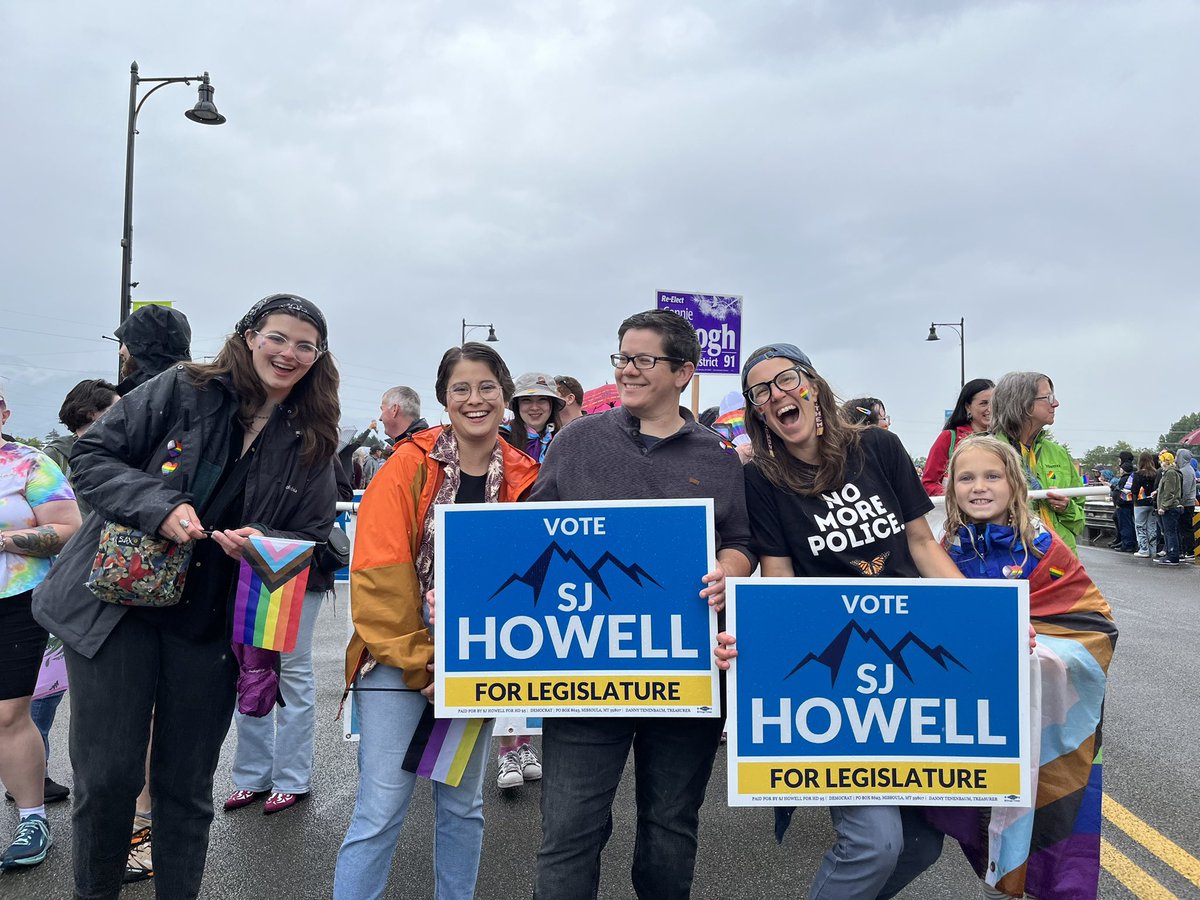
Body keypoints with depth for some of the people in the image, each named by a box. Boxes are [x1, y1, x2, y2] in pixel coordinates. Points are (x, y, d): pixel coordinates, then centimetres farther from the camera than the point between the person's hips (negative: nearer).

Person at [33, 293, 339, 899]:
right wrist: (160, 505, -19)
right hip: (118, 605, -2)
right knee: (105, 776, 3)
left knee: (186, 785, 12)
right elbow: (92, 455, -3)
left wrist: (265, 544, -16)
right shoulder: (183, 390, -4)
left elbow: (314, 538, 5)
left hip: (210, 627, 2)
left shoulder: (312, 443, 3)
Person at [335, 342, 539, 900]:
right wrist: (418, 663, -13)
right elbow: (377, 575, -11)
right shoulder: (408, 467, -7)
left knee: (463, 805, 15)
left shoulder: (524, 478, 2)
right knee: (381, 809, -2)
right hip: (397, 660, -3)